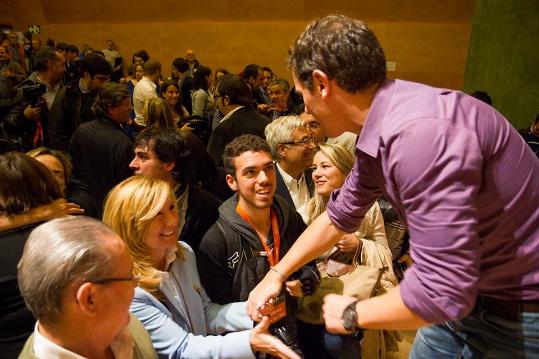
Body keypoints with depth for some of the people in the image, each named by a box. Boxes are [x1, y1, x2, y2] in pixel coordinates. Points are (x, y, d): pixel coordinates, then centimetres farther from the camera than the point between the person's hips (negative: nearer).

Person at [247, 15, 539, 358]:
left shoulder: (420, 131, -34)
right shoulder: (378, 133, -3)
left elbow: (440, 289, -33)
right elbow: (339, 216, 8)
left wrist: (351, 314, -15)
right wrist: (277, 274, 10)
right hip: (465, 291, 7)